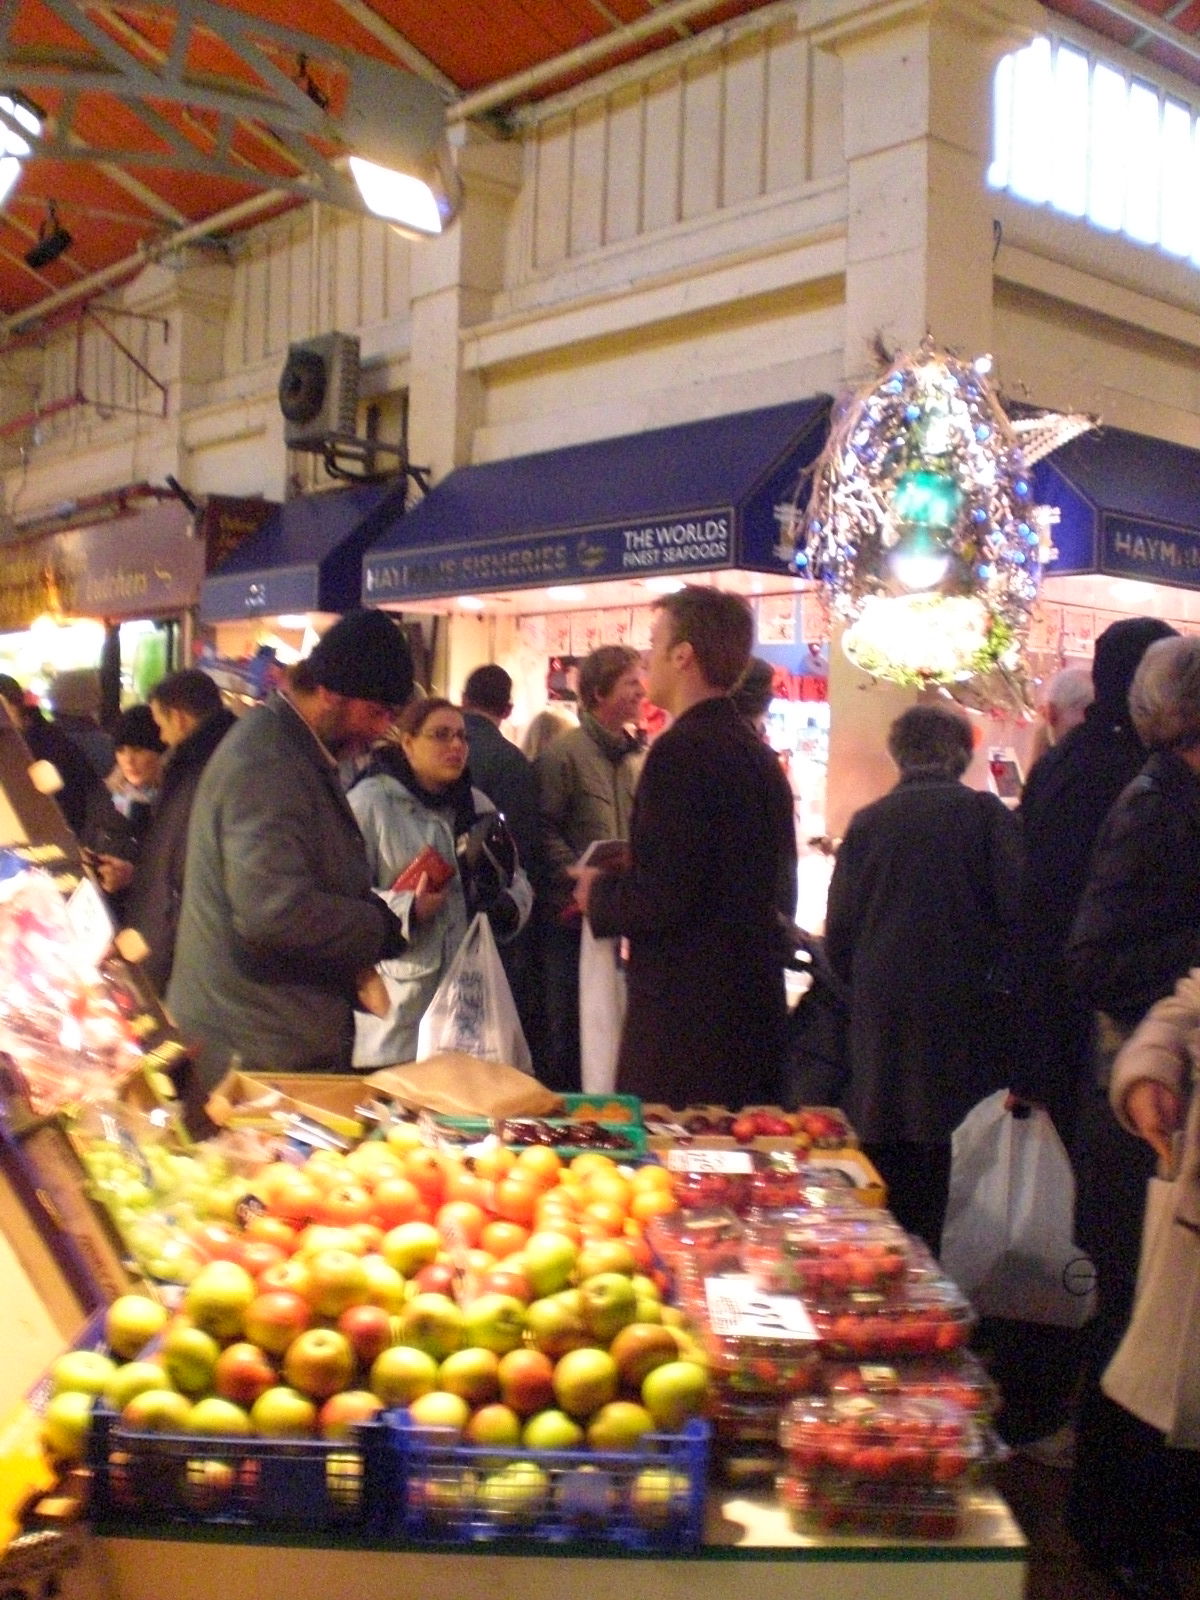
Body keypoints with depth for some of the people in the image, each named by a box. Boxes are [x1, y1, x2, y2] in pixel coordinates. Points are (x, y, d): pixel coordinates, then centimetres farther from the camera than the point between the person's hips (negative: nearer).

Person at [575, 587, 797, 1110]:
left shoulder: (683, 751, -16)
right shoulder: (758, 754, 12)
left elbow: (663, 897, -22)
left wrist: (599, 894, -2)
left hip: (687, 1017, -9)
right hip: (752, 1010, 9)